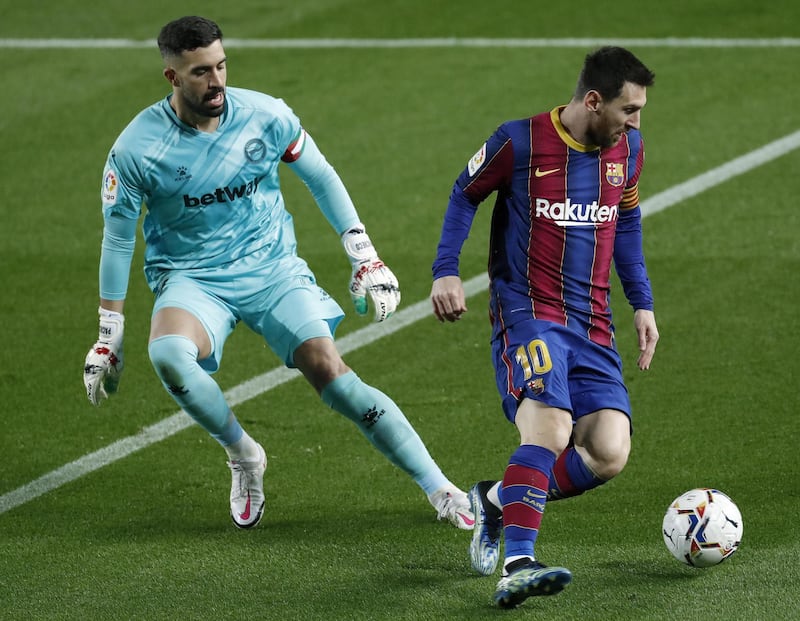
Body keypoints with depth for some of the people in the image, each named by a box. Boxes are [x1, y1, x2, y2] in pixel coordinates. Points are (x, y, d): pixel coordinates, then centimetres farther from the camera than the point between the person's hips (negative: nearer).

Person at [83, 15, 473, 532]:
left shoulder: (265, 116, -9)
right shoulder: (136, 149, -13)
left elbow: (321, 178, 8)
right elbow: (118, 238, -1)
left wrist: (365, 258, 5)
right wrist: (108, 338, 2)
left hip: (274, 268, 1)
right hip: (192, 279, -1)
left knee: (331, 373, -16)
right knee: (168, 354, -34)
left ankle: (441, 490, -9)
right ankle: (243, 455, -8)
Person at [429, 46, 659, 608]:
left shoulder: (628, 150, 7)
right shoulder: (520, 142, -8)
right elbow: (466, 194, 7)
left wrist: (643, 305, 20)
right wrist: (446, 272, -2)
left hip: (593, 326, 5)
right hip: (526, 313, -5)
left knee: (609, 454, -11)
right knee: (551, 429, -30)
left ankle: (499, 500, 13)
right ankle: (518, 565, -33)